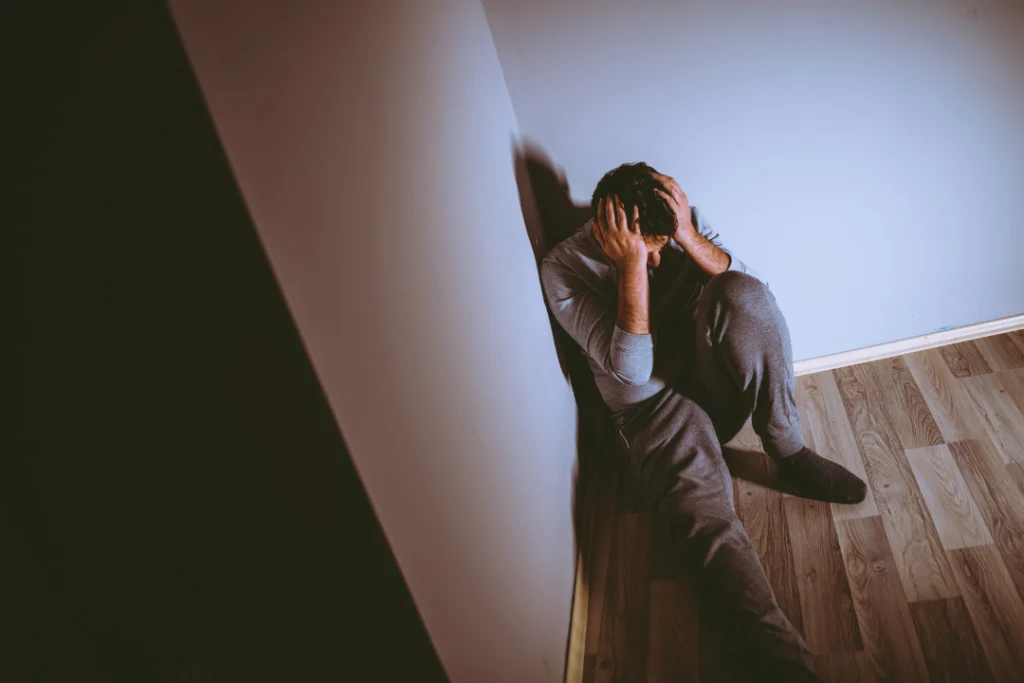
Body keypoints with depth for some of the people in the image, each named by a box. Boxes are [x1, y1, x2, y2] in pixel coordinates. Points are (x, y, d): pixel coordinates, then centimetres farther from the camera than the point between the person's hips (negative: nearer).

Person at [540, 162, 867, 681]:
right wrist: (631, 266, -30)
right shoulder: (564, 269, -14)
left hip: (719, 383, 4)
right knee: (708, 523, -32)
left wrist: (689, 238, -24)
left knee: (741, 291, -28)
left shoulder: (683, 223, -1)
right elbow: (632, 370, -22)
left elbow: (746, 299, -10)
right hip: (654, 407, -4)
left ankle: (789, 451, -14)